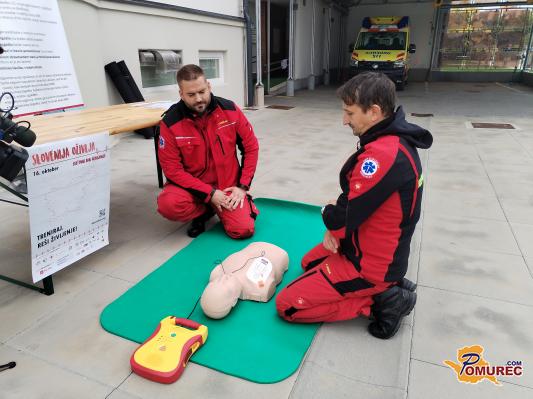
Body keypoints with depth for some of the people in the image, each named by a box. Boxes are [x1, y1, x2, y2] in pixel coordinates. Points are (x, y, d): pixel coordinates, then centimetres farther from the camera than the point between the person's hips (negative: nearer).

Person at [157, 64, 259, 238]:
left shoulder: (230, 110, -11)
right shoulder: (171, 123, -16)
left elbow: (251, 147, -2)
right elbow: (172, 169, -15)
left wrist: (243, 186, -7)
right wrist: (210, 193, -19)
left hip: (228, 183, 0)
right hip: (192, 185, 0)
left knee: (243, 229, -18)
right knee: (168, 204, -30)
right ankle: (203, 211, 4)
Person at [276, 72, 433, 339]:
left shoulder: (383, 154, -32)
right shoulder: (395, 140, 0)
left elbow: (344, 218, -26)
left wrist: (329, 213, -4)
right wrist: (335, 223, -7)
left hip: (368, 263, -9)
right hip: (381, 251, 10)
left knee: (286, 305, -4)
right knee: (309, 263, 31)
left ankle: (381, 301, -2)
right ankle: (385, 286, 15)